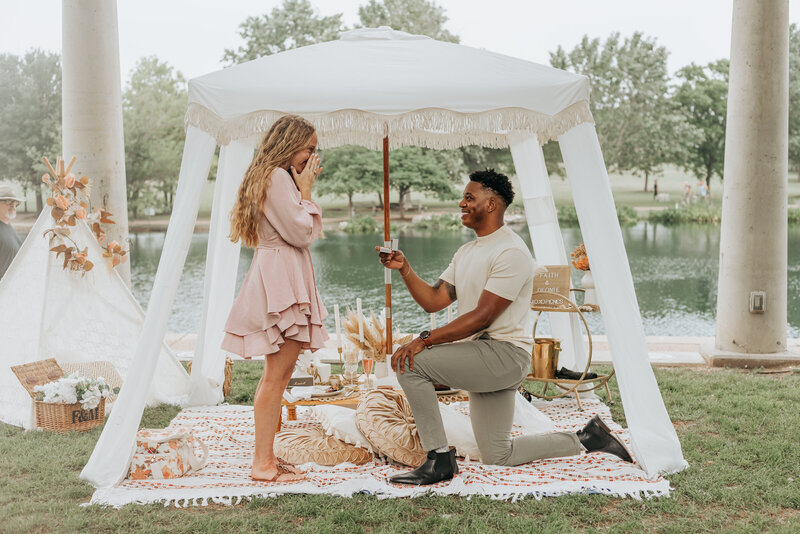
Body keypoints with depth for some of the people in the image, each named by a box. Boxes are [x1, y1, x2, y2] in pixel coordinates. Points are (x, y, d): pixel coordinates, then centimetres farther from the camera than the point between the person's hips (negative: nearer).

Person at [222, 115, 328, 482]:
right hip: (280, 281, -11)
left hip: (284, 280, 11)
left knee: (277, 374, 13)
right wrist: (305, 189, -8)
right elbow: (301, 233, -15)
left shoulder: (273, 177, 21)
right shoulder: (277, 177, -12)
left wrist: (303, 186, 17)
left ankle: (266, 457, 19)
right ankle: (263, 463, -5)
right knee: (276, 374, -9)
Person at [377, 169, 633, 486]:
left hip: (504, 353, -10)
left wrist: (425, 341, -25)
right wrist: (404, 269, -3)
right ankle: (586, 439, 21)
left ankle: (440, 459, -15)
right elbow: (433, 301, 11)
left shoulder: (511, 252, -14)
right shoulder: (466, 252, 17)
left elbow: (482, 317, -21)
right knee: (498, 457, 11)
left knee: (411, 363, -21)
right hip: (483, 359, 10)